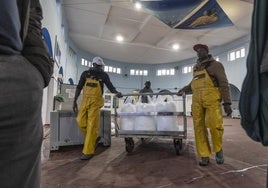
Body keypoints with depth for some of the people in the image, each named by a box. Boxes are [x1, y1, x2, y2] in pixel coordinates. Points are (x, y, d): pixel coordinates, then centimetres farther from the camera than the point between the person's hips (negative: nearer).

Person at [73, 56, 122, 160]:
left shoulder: (104, 75, 3)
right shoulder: (85, 73, 8)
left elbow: (110, 87, 1)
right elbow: (79, 87, 10)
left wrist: (117, 92, -21)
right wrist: (74, 101, 4)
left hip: (95, 102, -3)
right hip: (85, 100, 4)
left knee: (92, 125, -7)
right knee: (81, 121, -2)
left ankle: (88, 151, -1)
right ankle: (94, 138, 23)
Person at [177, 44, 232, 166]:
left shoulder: (215, 65, 7)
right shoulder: (196, 68, 24)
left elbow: (224, 83, -1)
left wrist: (227, 102, -9)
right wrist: (184, 89, 27)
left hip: (212, 99, -5)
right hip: (197, 100, 5)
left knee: (214, 125, -16)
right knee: (199, 128, 0)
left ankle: (218, 149, 12)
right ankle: (204, 156, 9)